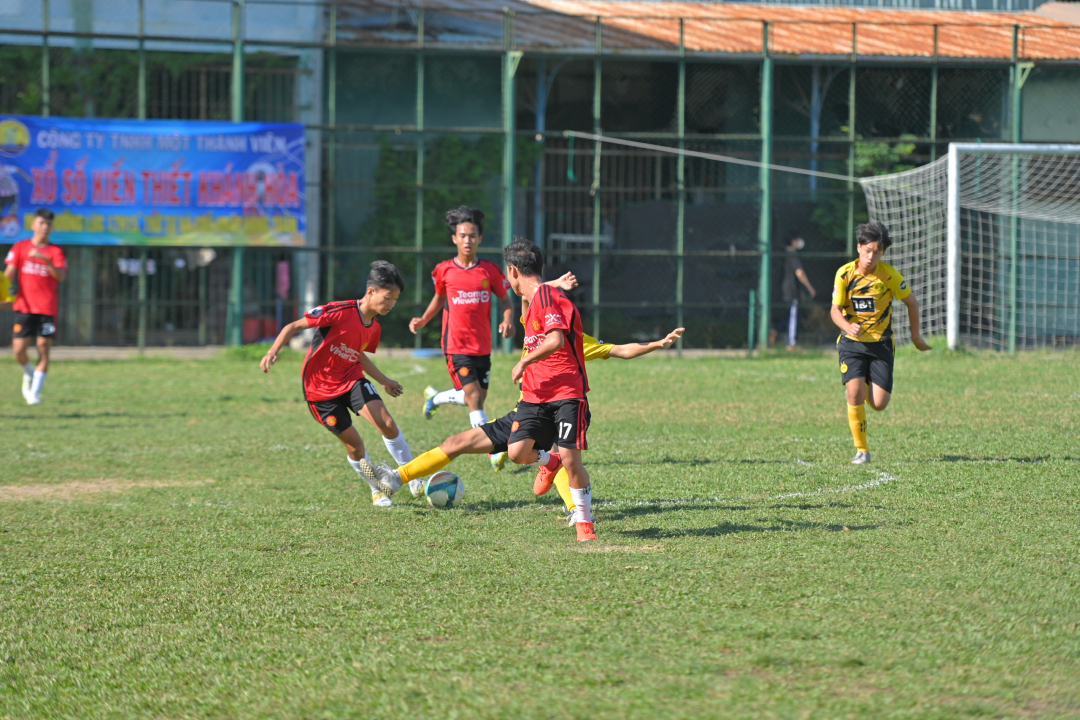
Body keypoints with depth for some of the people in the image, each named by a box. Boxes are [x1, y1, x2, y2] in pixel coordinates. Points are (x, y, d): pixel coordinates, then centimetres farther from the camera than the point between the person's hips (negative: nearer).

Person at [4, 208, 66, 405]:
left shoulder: (56, 252, 5)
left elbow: (60, 276, -11)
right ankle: (29, 373, 26)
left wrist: (45, 259, -25)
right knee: (19, 349, -6)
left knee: (43, 348, -6)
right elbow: (9, 274, 1)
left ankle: (35, 392, -1)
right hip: (24, 306, 1)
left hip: (47, 309, 0)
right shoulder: (20, 247, 7)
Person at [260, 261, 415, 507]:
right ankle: (377, 491, 22)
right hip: (321, 389, -5)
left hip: (352, 380, 5)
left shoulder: (374, 329, 1)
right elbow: (294, 326, -17)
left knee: (387, 424, -17)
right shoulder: (340, 312, -21)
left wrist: (385, 382, 24)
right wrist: (273, 351, -29)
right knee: (354, 445, -2)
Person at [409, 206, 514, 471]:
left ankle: (435, 398, 42)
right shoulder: (444, 270, -1)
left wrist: (507, 320, -11)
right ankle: (495, 454, -13)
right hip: (456, 345, -3)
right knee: (474, 397, -14)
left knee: (477, 398, 13)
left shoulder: (490, 270, 0)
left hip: (483, 346, 3)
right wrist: (423, 320, 4)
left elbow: (506, 300, 9)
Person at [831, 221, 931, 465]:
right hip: (852, 343, 0)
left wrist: (916, 335, 11)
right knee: (854, 394, -18)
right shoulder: (845, 274, -7)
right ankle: (862, 450, -5)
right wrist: (847, 326, -28)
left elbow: (911, 302, 4)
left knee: (879, 404, -6)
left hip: (881, 343, 0)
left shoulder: (889, 275, -9)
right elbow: (836, 309, -6)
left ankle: (867, 388, 32)